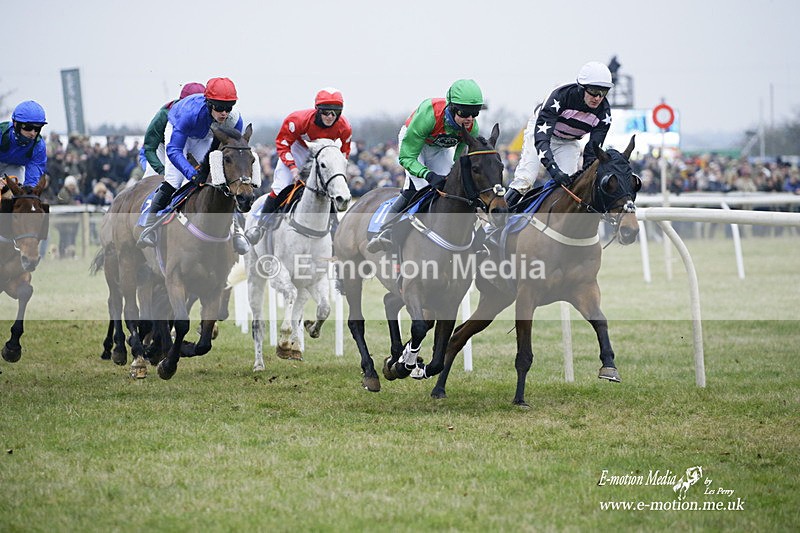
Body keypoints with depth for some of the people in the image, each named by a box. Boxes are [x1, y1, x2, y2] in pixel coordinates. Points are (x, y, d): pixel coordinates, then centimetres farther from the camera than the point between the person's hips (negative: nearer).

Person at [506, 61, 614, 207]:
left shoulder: (603, 112, -25)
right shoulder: (561, 95, -38)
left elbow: (593, 150, -19)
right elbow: (541, 136, -43)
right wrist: (553, 169, -54)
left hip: (569, 142, 4)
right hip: (541, 129, -4)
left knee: (568, 184, -13)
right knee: (525, 178, -18)